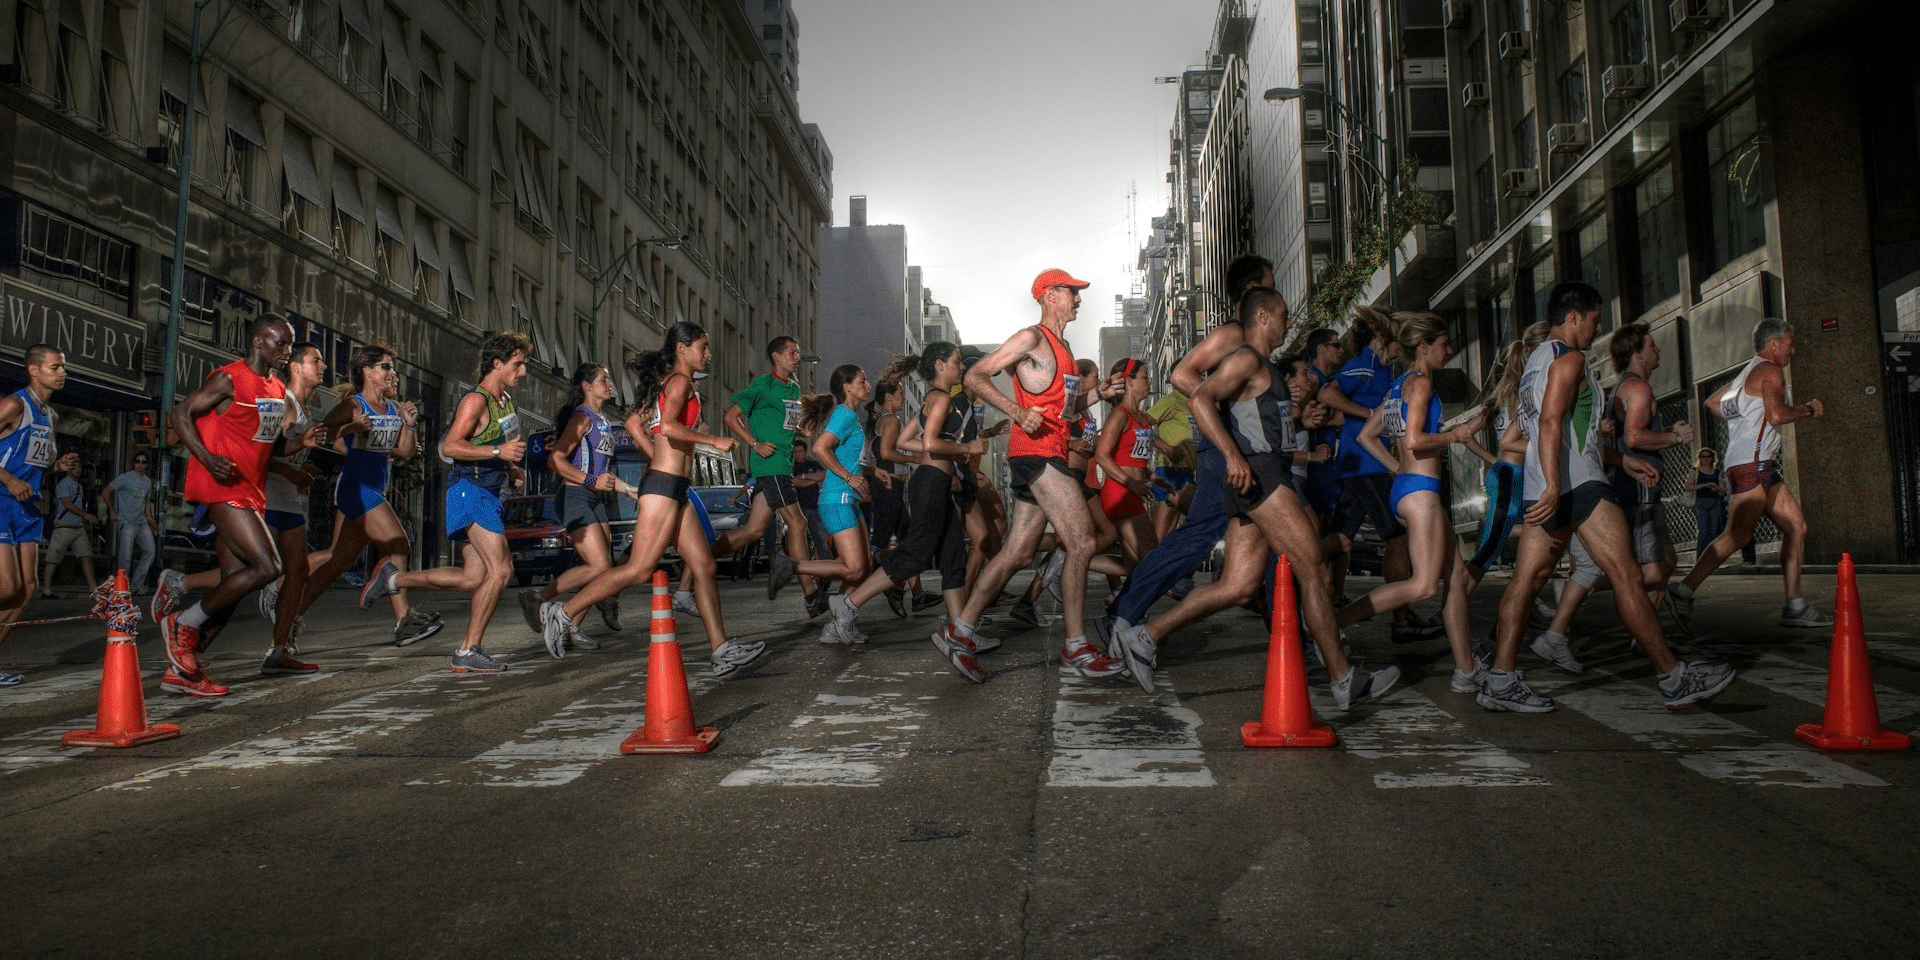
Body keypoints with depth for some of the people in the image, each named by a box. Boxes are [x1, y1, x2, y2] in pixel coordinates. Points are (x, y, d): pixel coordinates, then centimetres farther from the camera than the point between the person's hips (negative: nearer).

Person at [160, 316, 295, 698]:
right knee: (267, 566, -19)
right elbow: (179, 414, -10)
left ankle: (181, 669, 16)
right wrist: (208, 458, -24)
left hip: (251, 493, 9)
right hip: (224, 488, -9)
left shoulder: (279, 391, 17)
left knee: (234, 583, 7)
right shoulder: (229, 379, -9)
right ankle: (183, 623, -1)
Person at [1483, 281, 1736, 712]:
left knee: (1527, 578, 3)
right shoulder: (1568, 359, -6)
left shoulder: (1538, 360, 25)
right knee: (1626, 576, -6)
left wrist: (1622, 459, 36)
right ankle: (1675, 679, 0)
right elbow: (1551, 423, -22)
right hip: (1578, 483, -10)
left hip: (1543, 487, 10)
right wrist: (1554, 488, -31)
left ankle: (1500, 682, -2)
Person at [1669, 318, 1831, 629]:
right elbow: (1777, 414, -19)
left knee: (1796, 526, 8)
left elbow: (1712, 403, 29)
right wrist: (1809, 410, -3)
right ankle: (1684, 591, -17)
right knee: (1738, 535, -16)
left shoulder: (1747, 373, 23)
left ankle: (1795, 607, 6)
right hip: (1752, 463, -11)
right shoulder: (1769, 370, -5)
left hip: (1762, 468, 11)